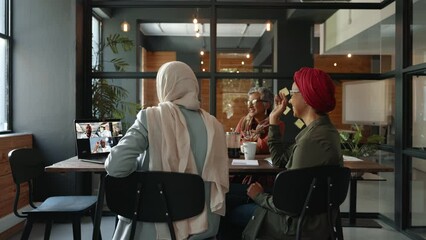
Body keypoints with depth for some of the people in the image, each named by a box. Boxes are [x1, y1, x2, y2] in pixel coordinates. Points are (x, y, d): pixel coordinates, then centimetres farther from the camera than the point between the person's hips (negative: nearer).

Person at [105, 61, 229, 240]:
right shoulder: (213, 125, -4)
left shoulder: (150, 118, -14)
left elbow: (115, 166, -22)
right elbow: (219, 178, 3)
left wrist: (138, 163, -1)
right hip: (204, 225, 3)